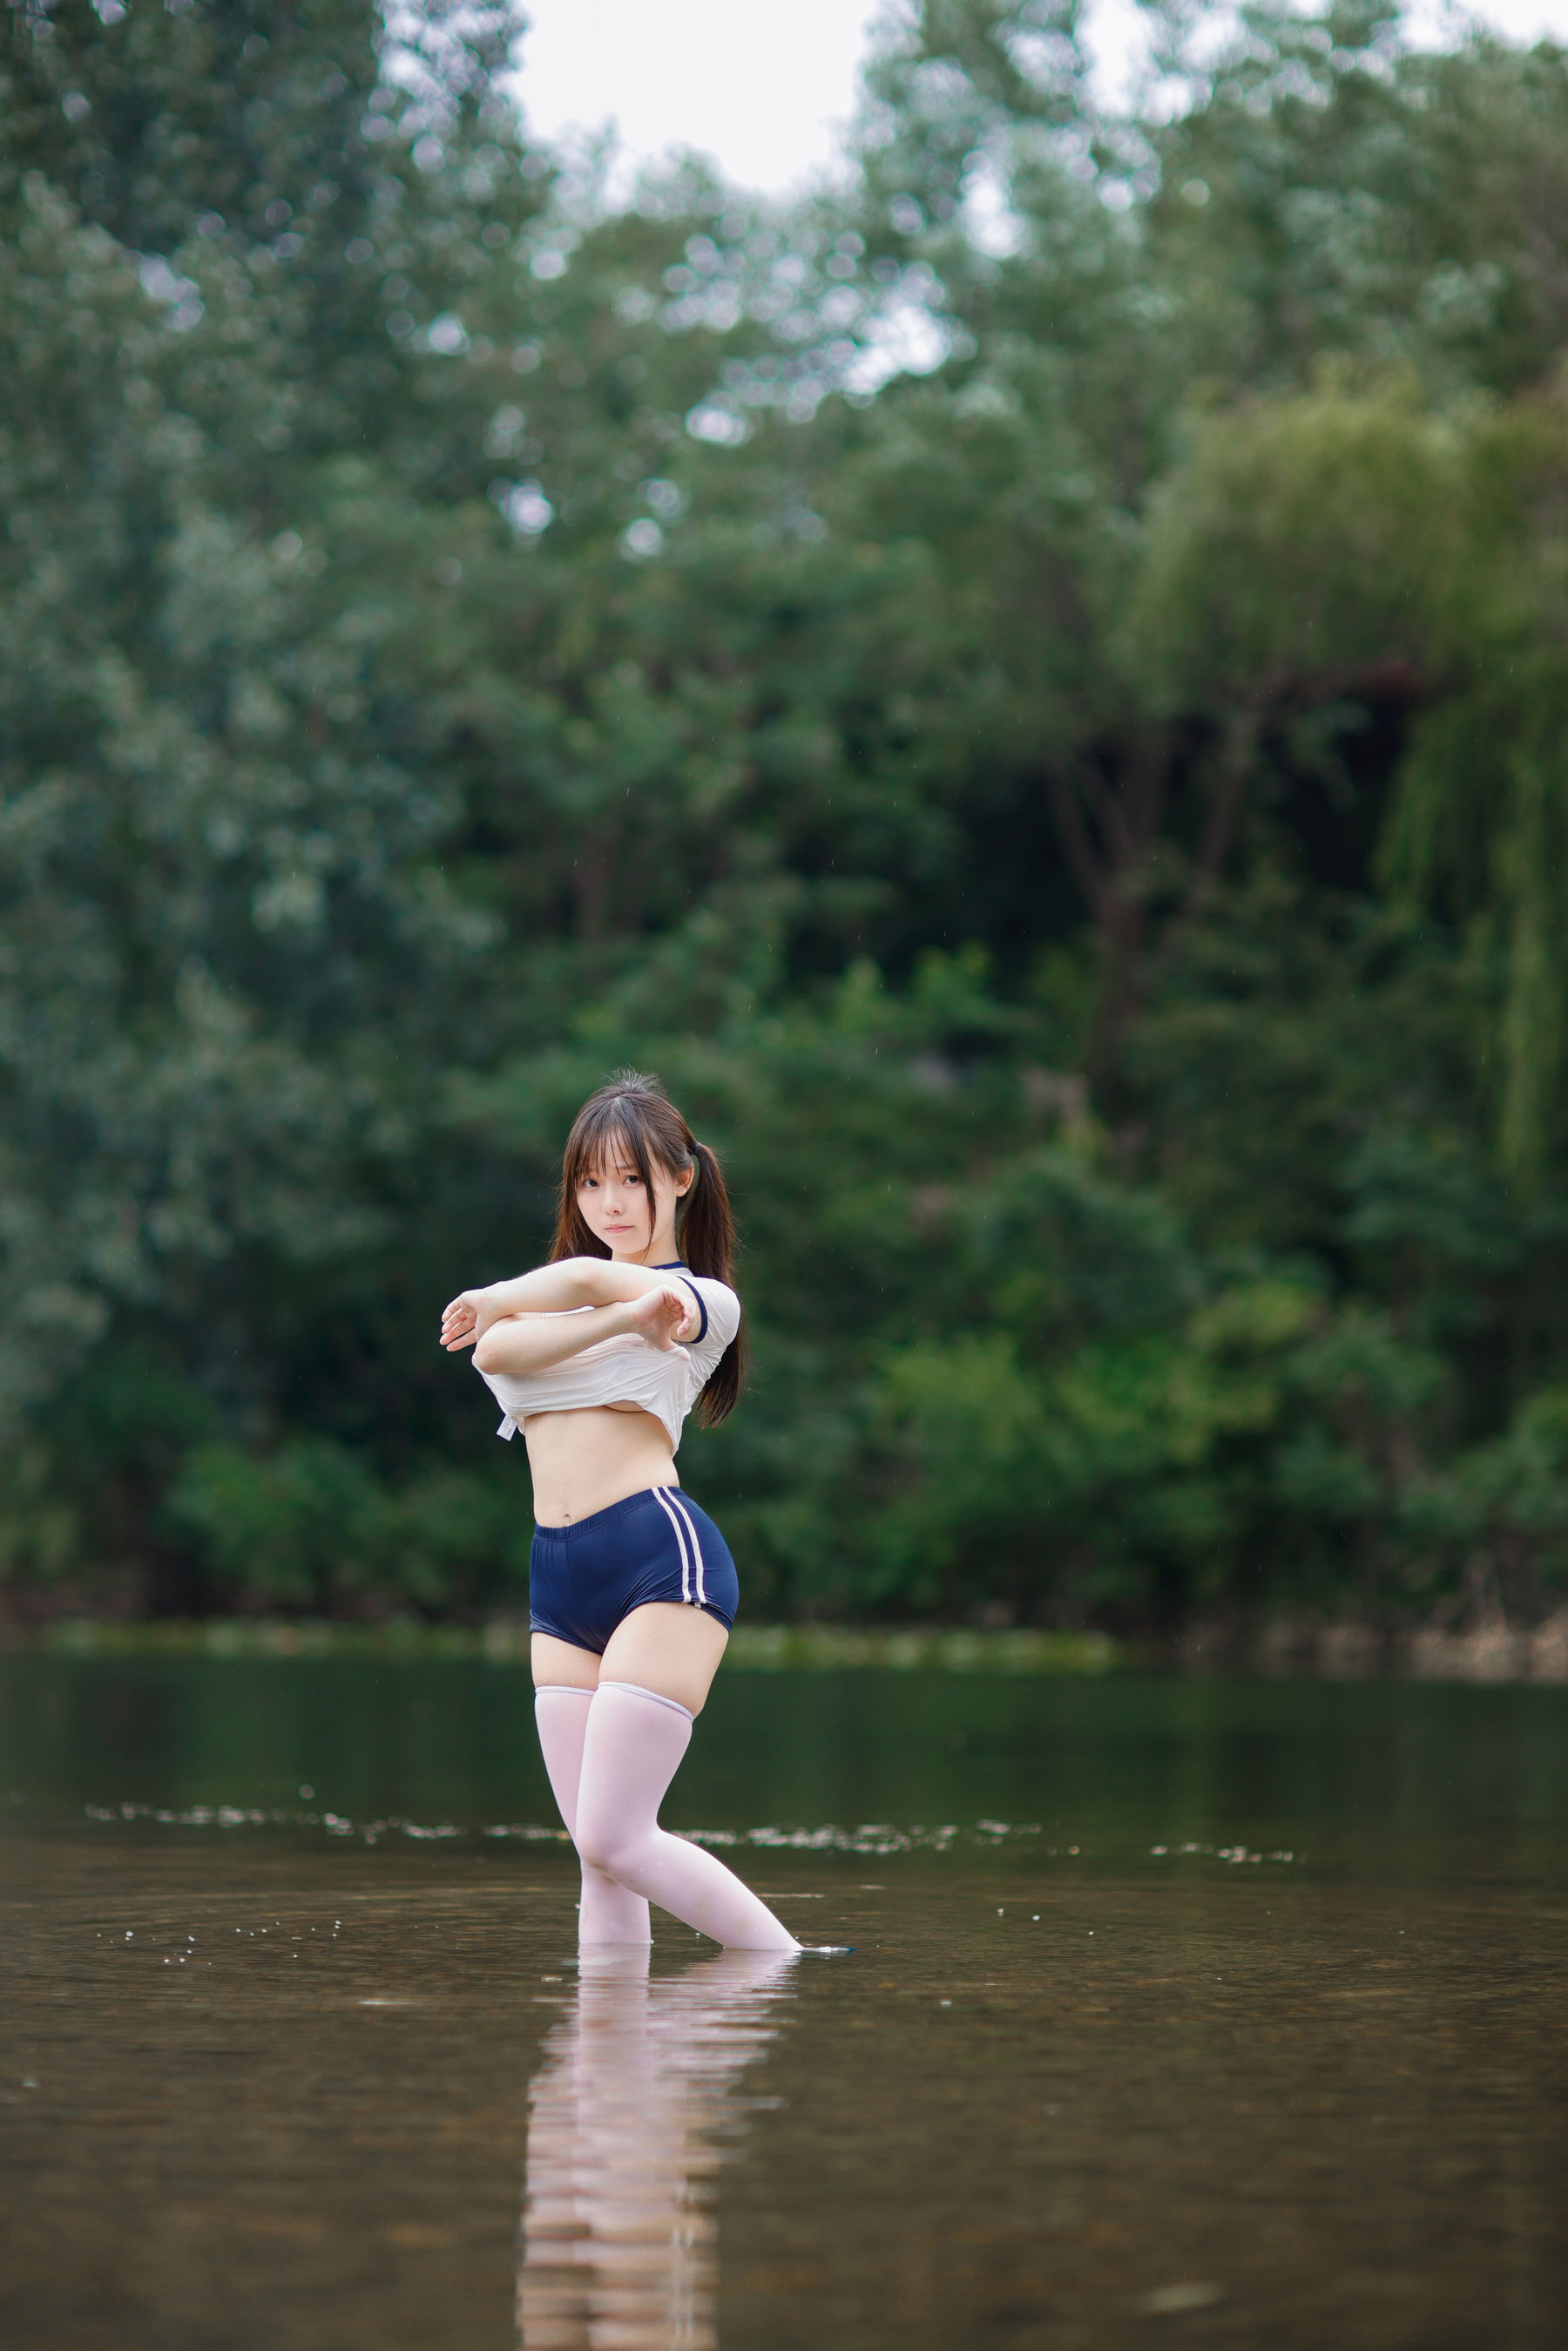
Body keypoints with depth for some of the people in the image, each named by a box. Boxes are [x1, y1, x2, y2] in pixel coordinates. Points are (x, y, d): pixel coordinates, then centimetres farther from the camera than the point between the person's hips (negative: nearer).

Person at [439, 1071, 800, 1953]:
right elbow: (494, 1352, -3)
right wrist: (624, 1319, -15)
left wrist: (492, 1301, 1)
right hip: (558, 1582, 6)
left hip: (661, 1552, -6)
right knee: (599, 1858, -1)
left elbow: (589, 1278, -13)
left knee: (613, 1837, -15)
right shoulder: (545, 1291, 22)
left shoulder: (706, 1301, 7)